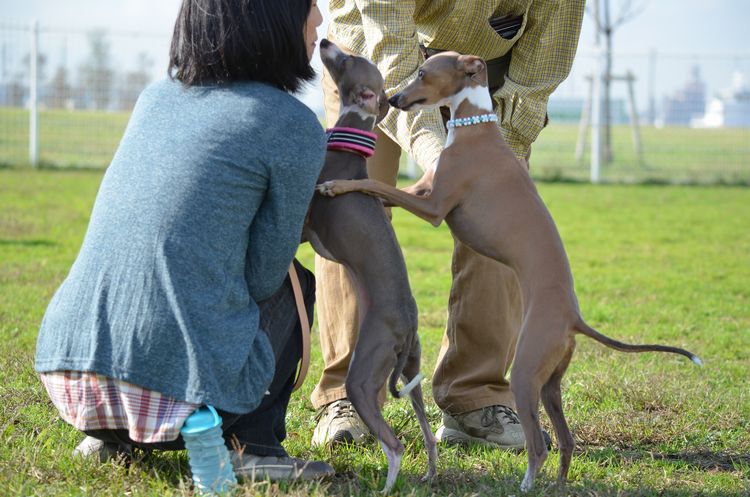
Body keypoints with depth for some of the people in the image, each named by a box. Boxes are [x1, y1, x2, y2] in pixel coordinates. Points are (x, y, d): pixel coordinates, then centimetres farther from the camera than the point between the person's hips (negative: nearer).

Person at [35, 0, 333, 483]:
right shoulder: (296, 127, -2)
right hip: (182, 383, -6)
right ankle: (255, 443, 7)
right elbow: (263, 273, 2)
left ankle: (110, 434, 18)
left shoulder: (156, 98, 16)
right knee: (292, 282, 24)